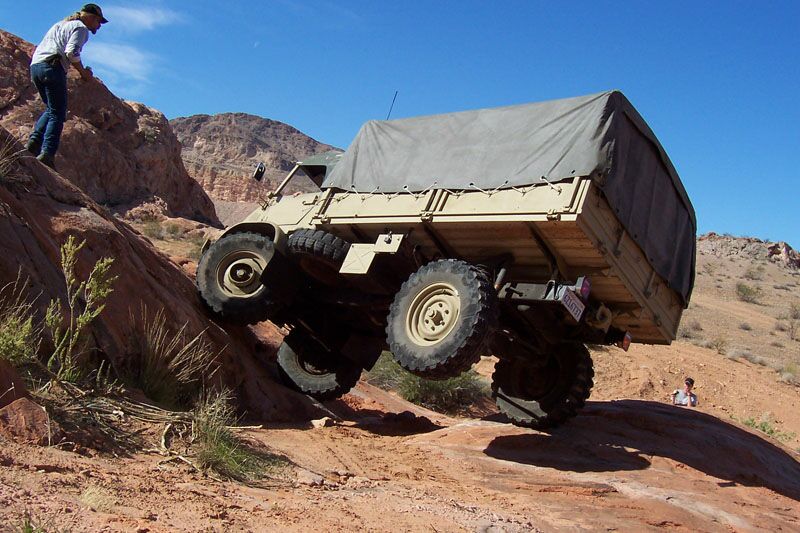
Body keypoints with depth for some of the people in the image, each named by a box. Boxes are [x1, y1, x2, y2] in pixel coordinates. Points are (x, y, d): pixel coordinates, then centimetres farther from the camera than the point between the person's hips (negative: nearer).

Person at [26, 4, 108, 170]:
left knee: (51, 109, 21)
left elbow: (39, 48, 27)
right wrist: (84, 72, -1)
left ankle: (34, 140, 4)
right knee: (57, 114, -8)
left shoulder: (60, 25, 31)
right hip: (52, 67, -8)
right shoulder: (80, 28, 4)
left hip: (35, 65, 8)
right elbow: (71, 52, -12)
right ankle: (47, 153, -21)